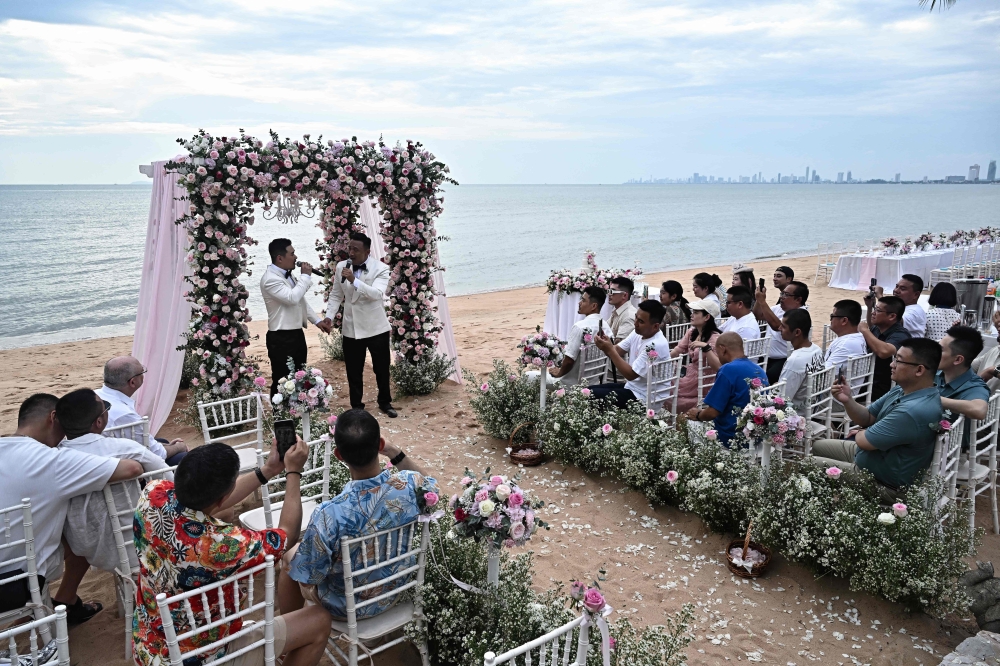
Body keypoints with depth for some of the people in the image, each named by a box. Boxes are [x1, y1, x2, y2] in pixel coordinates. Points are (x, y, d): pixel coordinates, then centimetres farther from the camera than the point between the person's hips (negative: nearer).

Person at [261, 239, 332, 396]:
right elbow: (292, 298, -30)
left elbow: (301, 301, 19)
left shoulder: (288, 275, 12)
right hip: (281, 338, -9)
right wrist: (305, 276, -17)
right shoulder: (270, 278, -18)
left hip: (297, 334, 9)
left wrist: (318, 321, 10)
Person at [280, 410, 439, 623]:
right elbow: (431, 486, 0)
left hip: (347, 607, -4)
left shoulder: (330, 514, -38)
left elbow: (308, 577, -22)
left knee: (290, 555, 24)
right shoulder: (409, 485, -27)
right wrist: (395, 453, -7)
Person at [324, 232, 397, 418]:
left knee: (381, 368, 12)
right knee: (353, 371, 11)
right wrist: (329, 317, -4)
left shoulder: (381, 268, -12)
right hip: (351, 329, 2)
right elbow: (336, 295, 8)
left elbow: (377, 294, -27)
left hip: (376, 328, -2)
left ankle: (385, 403, 32)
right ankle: (356, 406, 27)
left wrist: (354, 280, -37)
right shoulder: (341, 267, -1)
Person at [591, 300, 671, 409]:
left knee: (592, 395, -14)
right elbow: (617, 351, 3)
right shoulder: (638, 333, 1)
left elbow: (631, 374, -24)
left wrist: (609, 350, -25)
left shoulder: (656, 345, -26)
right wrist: (606, 347, -20)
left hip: (642, 396, -9)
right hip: (631, 385, 9)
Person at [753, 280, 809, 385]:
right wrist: (759, 299, 3)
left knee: (764, 379, -34)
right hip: (767, 357, 9)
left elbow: (776, 325, -28)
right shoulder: (779, 308, 13)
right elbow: (758, 315, 23)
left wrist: (762, 302, -24)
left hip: (785, 361, -9)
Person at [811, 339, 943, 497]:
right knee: (813, 446, 19)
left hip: (879, 483, -9)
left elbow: (864, 440, -26)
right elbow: (867, 418, 6)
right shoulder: (903, 390, -3)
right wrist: (847, 400, -14)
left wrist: (859, 434, -2)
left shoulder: (914, 411, -36)